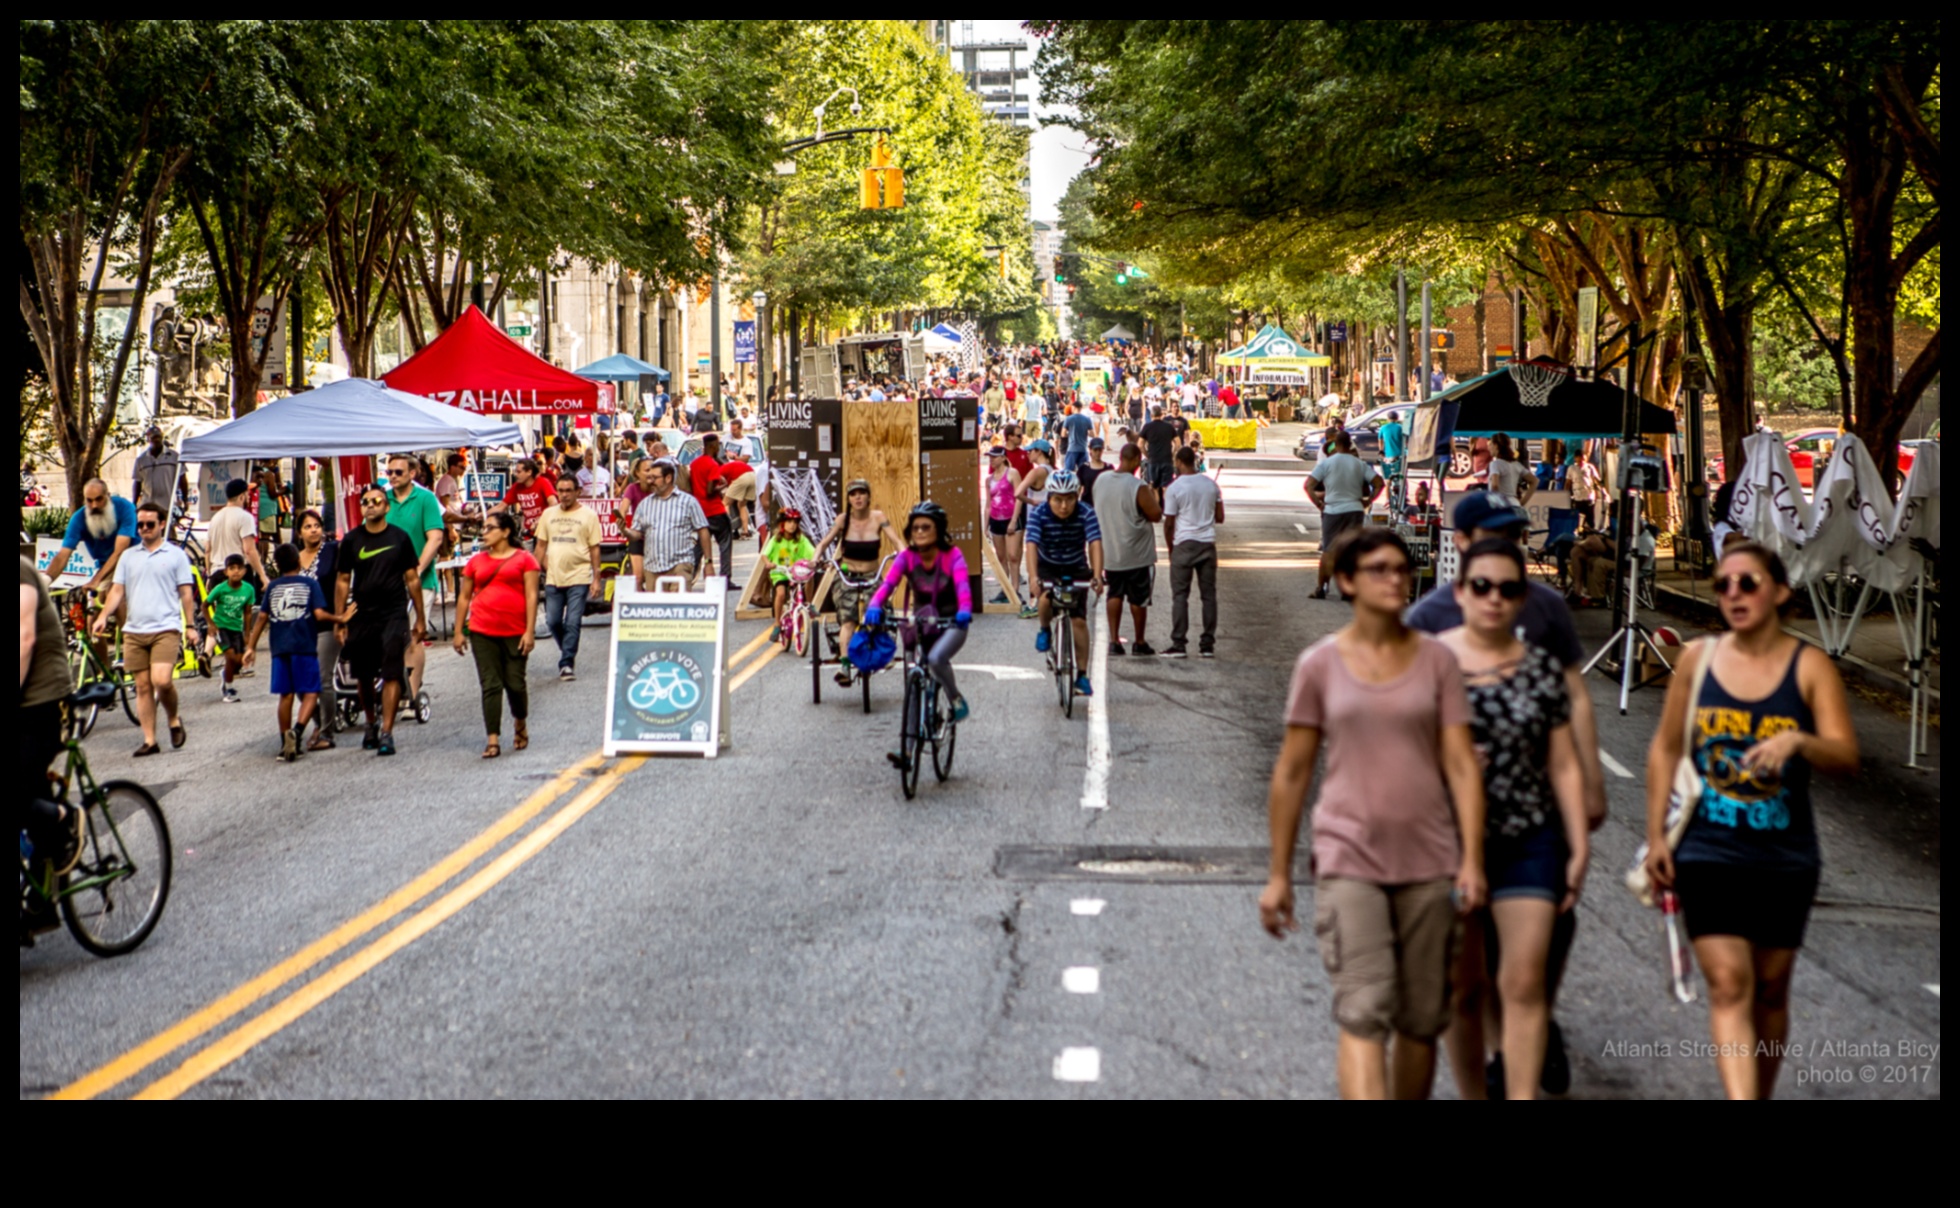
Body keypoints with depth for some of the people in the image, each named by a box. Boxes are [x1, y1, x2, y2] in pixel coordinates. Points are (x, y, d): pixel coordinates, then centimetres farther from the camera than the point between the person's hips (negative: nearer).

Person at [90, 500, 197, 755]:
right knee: (143, 686, 4)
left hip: (165, 628, -4)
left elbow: (186, 593, 6)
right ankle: (149, 740, 9)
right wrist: (104, 616, -4)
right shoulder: (128, 556, 14)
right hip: (134, 630, 4)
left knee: (161, 679, -18)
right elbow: (117, 590, 11)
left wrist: (190, 625, 0)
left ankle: (174, 720, 8)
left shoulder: (175, 555, 6)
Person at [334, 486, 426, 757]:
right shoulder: (352, 540, 4)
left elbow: (412, 578, 6)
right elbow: (342, 580, 7)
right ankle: (371, 723, 33)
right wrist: (340, 621, 1)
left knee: (391, 674, -9)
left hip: (394, 614, -2)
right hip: (361, 616, 2)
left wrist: (420, 618, 5)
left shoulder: (399, 538, 2)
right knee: (364, 676, 12)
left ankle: (386, 732, -9)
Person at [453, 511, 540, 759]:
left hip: (515, 633, -2)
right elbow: (464, 597, 14)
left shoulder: (523, 559, 2)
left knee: (515, 684, 5)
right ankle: (492, 740, -4)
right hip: (482, 632, 2)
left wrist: (530, 631, -9)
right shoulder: (476, 562, 10)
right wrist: (458, 632, 9)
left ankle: (520, 725, 32)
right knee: (490, 686, -3)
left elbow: (531, 596, -2)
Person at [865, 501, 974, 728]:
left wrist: (964, 610, -52)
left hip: (951, 623, -4)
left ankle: (957, 699, -5)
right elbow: (888, 583, -23)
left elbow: (962, 584, -31)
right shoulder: (907, 556, -8)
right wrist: (874, 606, -44)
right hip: (921, 622, 4)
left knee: (936, 658, -30)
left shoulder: (952, 555, -14)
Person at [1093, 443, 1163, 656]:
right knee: (1138, 599, 8)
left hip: (1109, 551, 5)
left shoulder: (1100, 481, -1)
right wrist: (1153, 497, 1)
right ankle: (1139, 642, 17)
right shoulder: (1138, 487, -20)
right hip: (1137, 553, -5)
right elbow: (1156, 515, -15)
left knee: (1114, 595, 15)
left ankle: (1114, 640, 10)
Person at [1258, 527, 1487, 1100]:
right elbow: (1291, 773, 6)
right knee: (1363, 1012, -13)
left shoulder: (1436, 659, 5)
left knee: (1422, 1019, 8)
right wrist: (1279, 874, 6)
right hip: (1349, 858, -2)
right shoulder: (1320, 665, 2)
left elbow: (1461, 764, 2)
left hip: (1427, 859, 2)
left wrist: (1472, 859, -8)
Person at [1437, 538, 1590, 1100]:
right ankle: (1472, 1094, 23)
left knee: (1524, 985, -7)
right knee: (1463, 990, 8)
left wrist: (1578, 848, 4)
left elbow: (1564, 766, 6)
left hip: (1530, 842, 1)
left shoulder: (1542, 669, 4)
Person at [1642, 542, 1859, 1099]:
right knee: (1728, 986, -11)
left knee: (1770, 991, 12)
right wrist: (1656, 835, 4)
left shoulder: (1810, 666, -3)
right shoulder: (1697, 659, 1)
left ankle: (1762, 1094, 30)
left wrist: (1797, 741, -33)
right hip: (1709, 854, 0)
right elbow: (1665, 749, 8)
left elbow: (1847, 756, -13)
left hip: (1785, 859, 0)